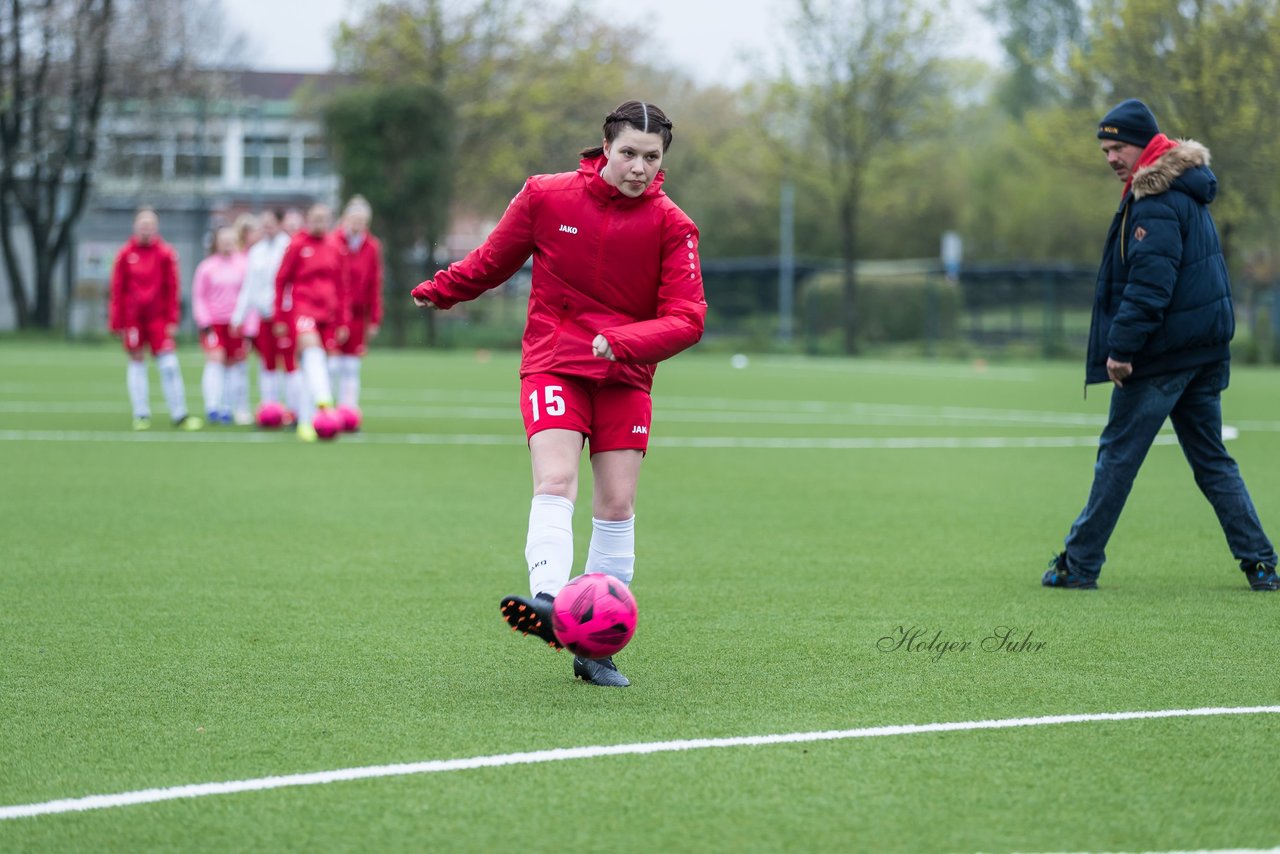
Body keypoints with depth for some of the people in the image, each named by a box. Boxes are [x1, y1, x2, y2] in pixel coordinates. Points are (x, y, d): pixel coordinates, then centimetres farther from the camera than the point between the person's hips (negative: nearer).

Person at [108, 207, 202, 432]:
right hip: (132, 318, 0)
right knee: (137, 364, 5)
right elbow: (118, 289, 3)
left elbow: (171, 288, 1)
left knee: (169, 364, -6)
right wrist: (118, 321, 0)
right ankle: (141, 415, 11)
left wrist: (172, 320, -2)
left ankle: (179, 415, -1)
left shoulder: (165, 254, 1)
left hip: (158, 317, 0)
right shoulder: (125, 254, 1)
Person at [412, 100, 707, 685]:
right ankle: (546, 600, -39)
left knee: (617, 505, -2)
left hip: (625, 376, 1)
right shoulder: (546, 197, -4)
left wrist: (623, 342, -26)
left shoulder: (671, 226, -5)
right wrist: (440, 290, 24)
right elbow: (494, 259, 14)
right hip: (553, 366, -1)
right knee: (555, 482, -22)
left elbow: (687, 319, -11)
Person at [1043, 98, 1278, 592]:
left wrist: (1121, 347, -23)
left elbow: (1148, 283, -24)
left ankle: (1079, 564, 3)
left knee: (1118, 454, -2)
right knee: (1210, 458, 13)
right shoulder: (1185, 191, 16)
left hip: (1163, 350, -9)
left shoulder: (1155, 202, -16)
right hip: (1205, 347, 9)